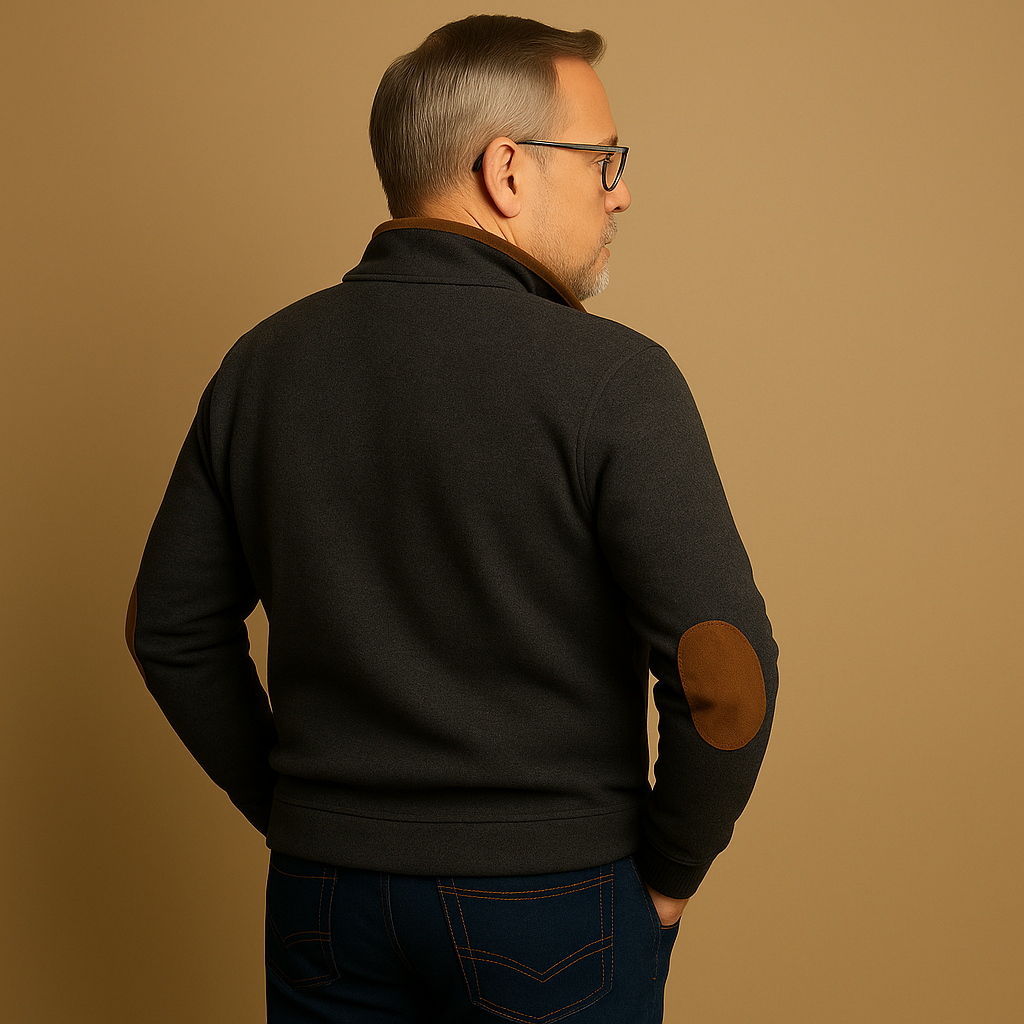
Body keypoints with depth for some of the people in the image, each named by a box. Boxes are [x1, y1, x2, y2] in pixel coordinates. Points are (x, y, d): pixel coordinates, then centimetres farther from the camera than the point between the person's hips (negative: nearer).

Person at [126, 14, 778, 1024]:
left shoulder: (260, 363, -1)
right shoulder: (611, 378, -16)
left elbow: (173, 630, 5)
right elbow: (725, 675, -20)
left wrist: (292, 811, 13)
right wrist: (667, 875, -4)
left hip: (322, 894, 4)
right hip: (550, 904, -4)